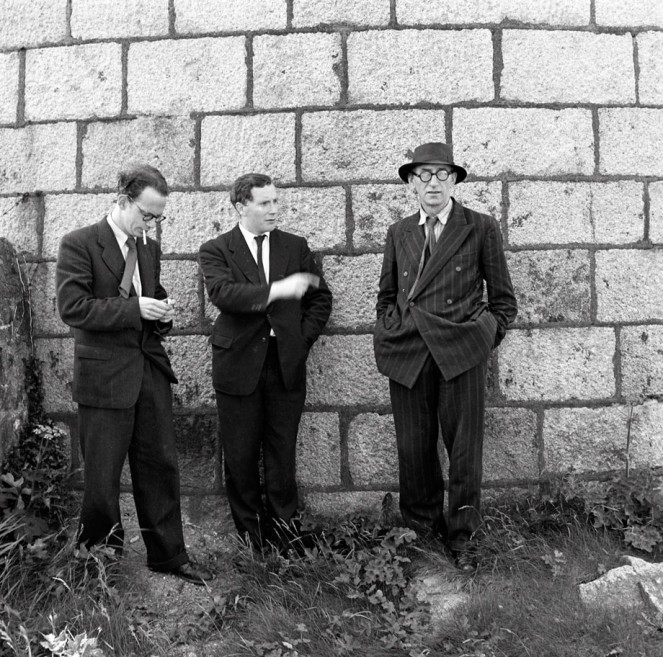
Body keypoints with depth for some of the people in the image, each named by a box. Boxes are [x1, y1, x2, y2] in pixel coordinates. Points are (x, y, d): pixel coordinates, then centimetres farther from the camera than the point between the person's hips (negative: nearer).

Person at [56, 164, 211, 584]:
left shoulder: (150, 248, 12)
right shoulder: (80, 245, -8)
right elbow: (72, 307, -16)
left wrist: (162, 313, 1)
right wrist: (135, 309, -21)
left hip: (150, 368, 6)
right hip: (105, 375, -6)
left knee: (161, 466, 10)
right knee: (102, 475, 6)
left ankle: (168, 554, 22)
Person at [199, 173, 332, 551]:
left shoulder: (296, 247, 10)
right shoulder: (216, 250, 1)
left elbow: (321, 298, 15)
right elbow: (223, 293, -18)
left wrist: (303, 339, 4)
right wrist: (276, 290, -27)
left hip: (287, 363, 2)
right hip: (239, 363, -2)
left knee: (283, 447, 7)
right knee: (240, 452, 7)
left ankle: (283, 519, 23)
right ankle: (249, 523, 24)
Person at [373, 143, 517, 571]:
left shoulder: (481, 229, 3)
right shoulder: (399, 234, 13)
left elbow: (503, 299, 8)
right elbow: (386, 295, 22)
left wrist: (485, 337, 0)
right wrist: (391, 333, 10)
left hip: (460, 354, -3)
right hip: (407, 355, 3)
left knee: (464, 448, 4)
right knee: (414, 447, 8)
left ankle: (462, 536, 21)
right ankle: (422, 526, 27)